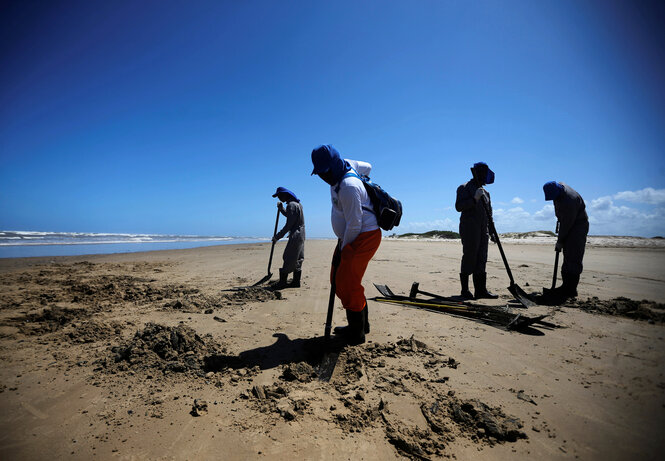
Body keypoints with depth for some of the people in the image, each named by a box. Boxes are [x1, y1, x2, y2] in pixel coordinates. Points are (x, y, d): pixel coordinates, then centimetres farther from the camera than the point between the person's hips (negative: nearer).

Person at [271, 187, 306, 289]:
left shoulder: (291, 205, -16)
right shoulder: (297, 203, 15)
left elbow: (288, 225, -20)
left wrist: (277, 236, -16)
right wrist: (281, 208, 17)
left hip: (295, 236, -10)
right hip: (300, 235, 10)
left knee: (288, 259, -6)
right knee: (297, 260, 12)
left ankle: (282, 282, -2)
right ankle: (296, 282, 16)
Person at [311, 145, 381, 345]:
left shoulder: (349, 187, -24)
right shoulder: (346, 164, 5)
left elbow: (354, 225, -22)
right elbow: (367, 167, 25)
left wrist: (343, 249, -11)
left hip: (365, 237, -11)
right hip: (350, 238, 11)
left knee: (348, 284, -13)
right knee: (339, 280, 12)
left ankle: (356, 333, 0)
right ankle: (361, 324, 23)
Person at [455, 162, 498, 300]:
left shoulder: (485, 192, 22)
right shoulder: (464, 188, -1)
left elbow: (489, 213, 23)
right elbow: (458, 206, -14)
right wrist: (474, 199, -21)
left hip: (482, 231, 8)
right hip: (469, 229, -8)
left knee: (481, 260, 6)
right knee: (469, 258, -7)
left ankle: (481, 290, 9)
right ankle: (465, 290, 1)